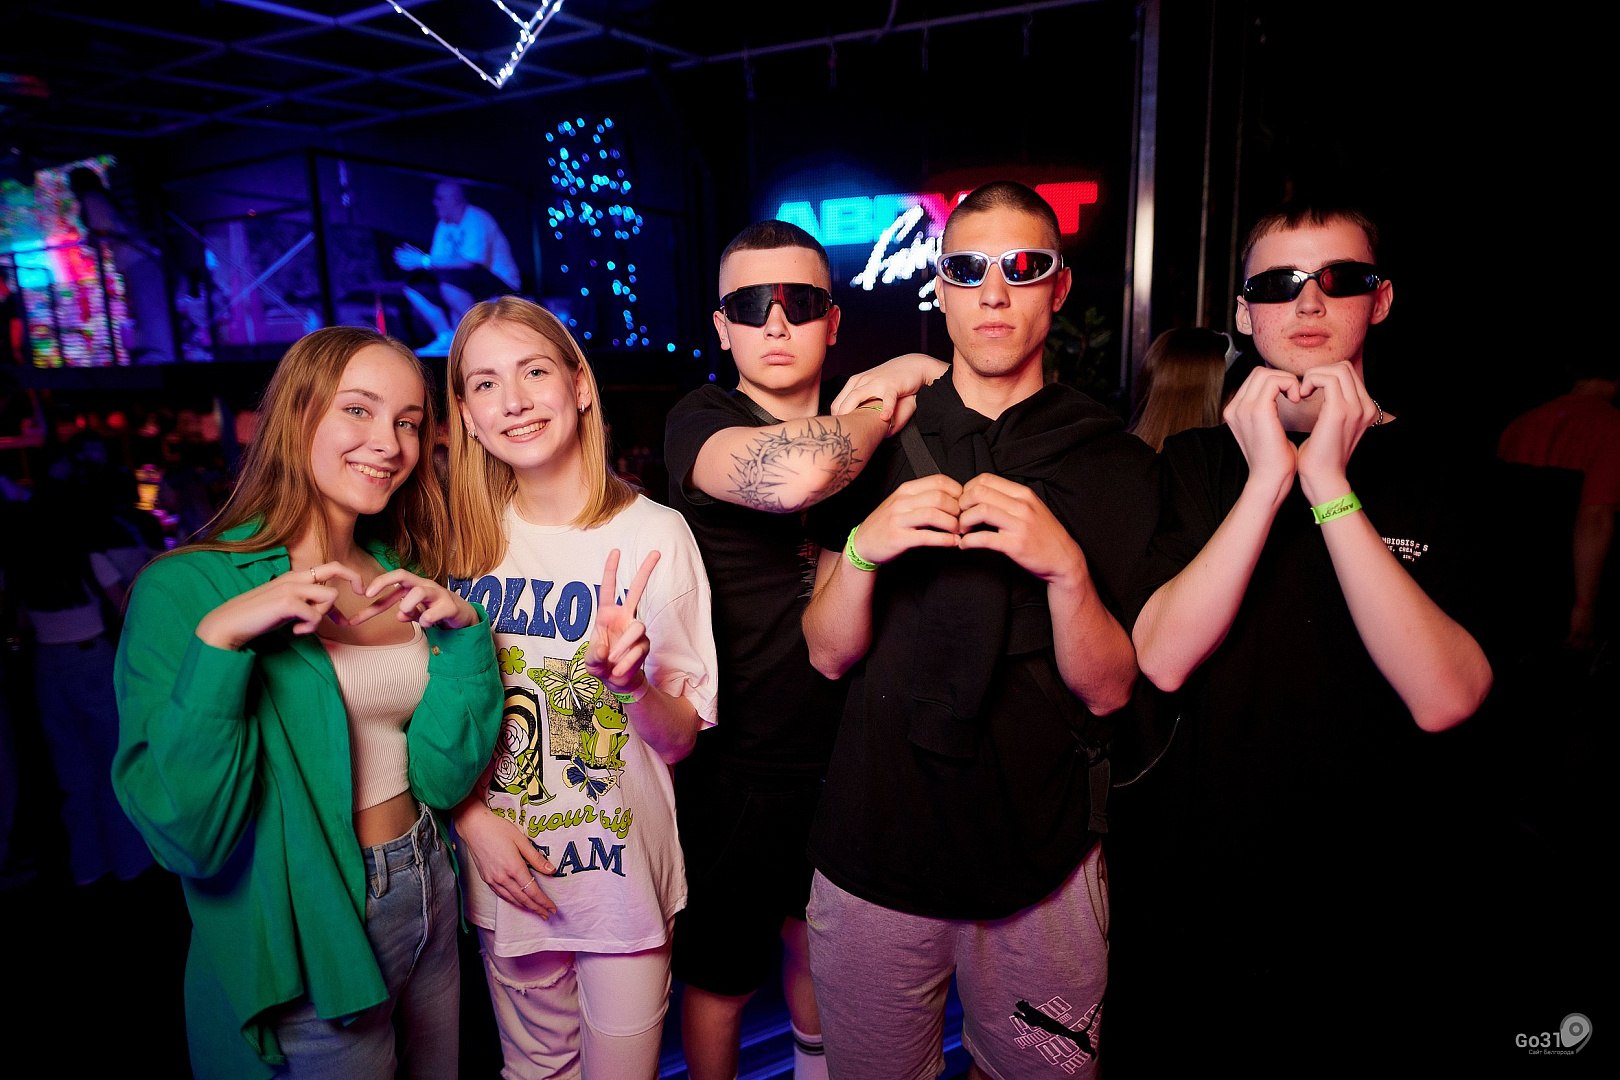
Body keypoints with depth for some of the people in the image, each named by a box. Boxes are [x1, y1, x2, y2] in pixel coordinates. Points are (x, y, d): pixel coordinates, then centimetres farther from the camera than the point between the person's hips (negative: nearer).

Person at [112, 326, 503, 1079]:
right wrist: (219, 642, -29)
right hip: (304, 956, -5)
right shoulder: (187, 587, -15)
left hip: (430, 905, 5)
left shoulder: (399, 576, 0)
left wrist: (464, 632, -16)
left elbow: (444, 777, -5)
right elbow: (184, 836, -21)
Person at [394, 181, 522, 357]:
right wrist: (416, 260, -14)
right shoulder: (444, 225, 12)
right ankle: (445, 338, -2)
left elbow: (470, 262, -28)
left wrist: (426, 261, -24)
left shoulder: (476, 220, -15)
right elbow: (437, 262, 8)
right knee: (415, 285, -3)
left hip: (500, 285, -8)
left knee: (449, 277, -34)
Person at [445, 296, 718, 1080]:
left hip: (625, 871, -2)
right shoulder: (464, 540, -4)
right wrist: (473, 818, -8)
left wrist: (633, 681, -30)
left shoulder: (654, 534, -14)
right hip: (504, 871, 3)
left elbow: (679, 738, -10)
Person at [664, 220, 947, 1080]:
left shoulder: (861, 425, 3)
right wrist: (882, 412, -21)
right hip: (736, 770, -5)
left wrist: (909, 387, -10)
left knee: (817, 944, 28)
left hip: (843, 753, 6)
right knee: (723, 978, 15)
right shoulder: (702, 420, -16)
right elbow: (793, 475, -38)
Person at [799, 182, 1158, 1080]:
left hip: (1042, 865, 0)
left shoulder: (1115, 460, -3)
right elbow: (829, 654, -1)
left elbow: (1108, 690, -6)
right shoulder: (877, 440, 1)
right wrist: (864, 547, -20)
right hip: (876, 848, 1)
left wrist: (1065, 567, -24)